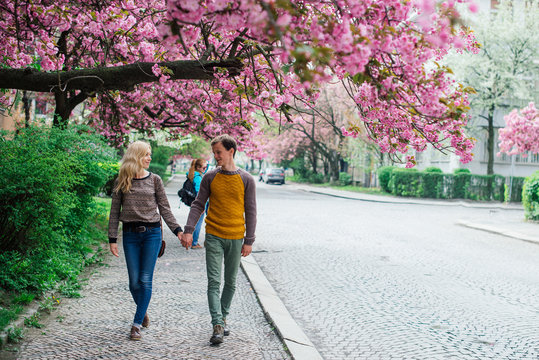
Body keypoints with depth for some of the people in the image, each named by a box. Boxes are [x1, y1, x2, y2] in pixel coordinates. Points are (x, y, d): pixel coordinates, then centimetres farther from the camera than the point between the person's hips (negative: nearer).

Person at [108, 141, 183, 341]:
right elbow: (115, 212, 7)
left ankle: (137, 324, 4)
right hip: (130, 234, 0)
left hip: (152, 233, 0)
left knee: (145, 280, -3)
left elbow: (164, 209, 7)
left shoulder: (154, 180, 5)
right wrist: (112, 239, 3)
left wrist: (177, 230, -3)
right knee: (134, 281, 2)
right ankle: (143, 311, 30)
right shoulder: (122, 181, 5)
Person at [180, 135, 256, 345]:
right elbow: (198, 205, 4)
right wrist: (188, 230, -7)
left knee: (230, 282, 11)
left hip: (236, 238, 0)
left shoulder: (246, 180, -1)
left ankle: (223, 318, 28)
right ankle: (217, 326, -9)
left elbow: (250, 211, 1)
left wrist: (249, 241, -2)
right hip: (214, 236, 0)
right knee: (214, 282, -7)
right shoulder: (210, 177, 2)